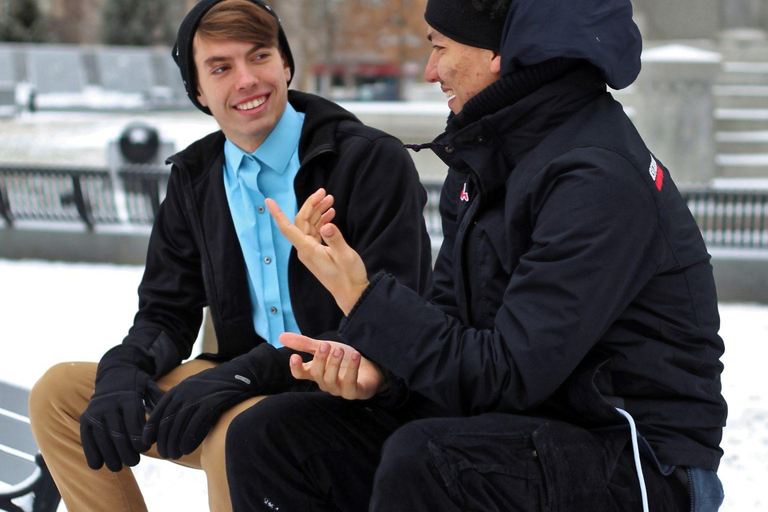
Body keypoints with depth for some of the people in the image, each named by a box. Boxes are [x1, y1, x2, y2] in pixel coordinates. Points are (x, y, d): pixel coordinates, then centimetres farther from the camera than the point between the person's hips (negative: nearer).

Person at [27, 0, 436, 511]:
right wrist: (124, 367, -14)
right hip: (250, 392, 7)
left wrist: (244, 373, -29)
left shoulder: (375, 161, -13)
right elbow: (168, 312, 12)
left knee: (234, 428, -37)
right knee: (59, 393, 0)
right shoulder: (196, 177, 9)